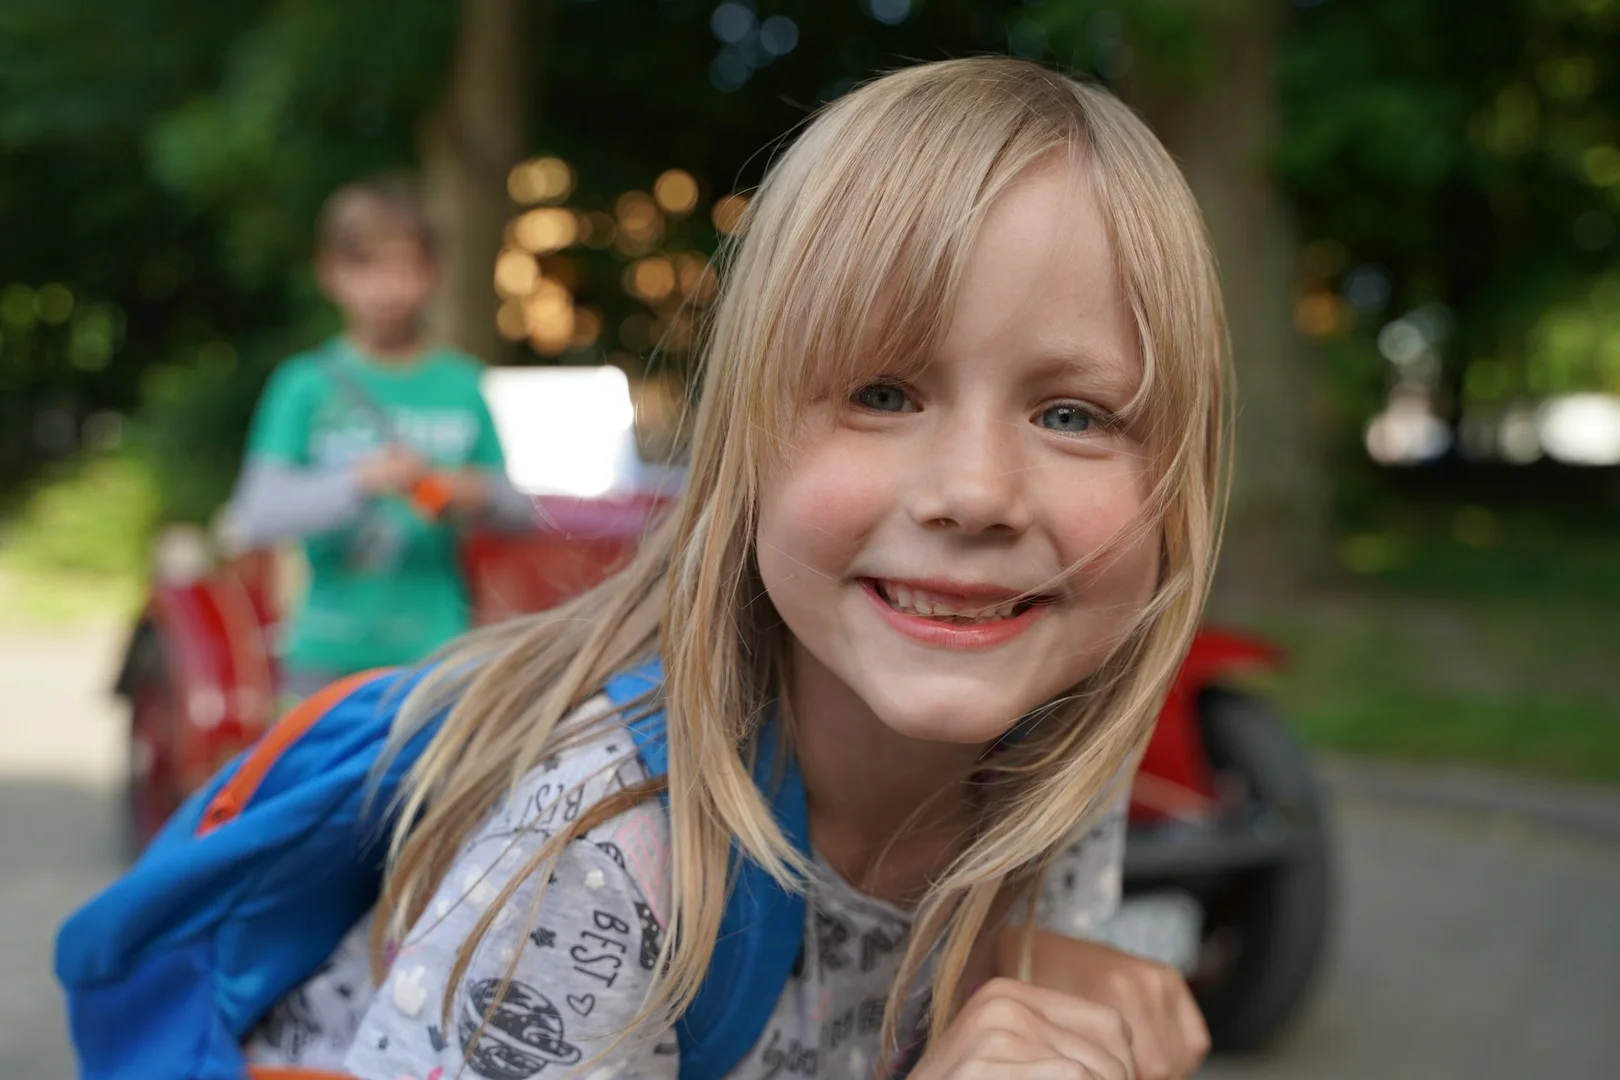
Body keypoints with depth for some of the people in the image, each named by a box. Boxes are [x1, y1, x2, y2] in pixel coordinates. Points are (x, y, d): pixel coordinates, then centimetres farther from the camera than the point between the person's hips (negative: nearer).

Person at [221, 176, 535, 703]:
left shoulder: (462, 386, 6)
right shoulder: (308, 384, 0)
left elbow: (517, 510, 13)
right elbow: (253, 520, -7)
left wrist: (480, 497, -8)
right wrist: (360, 482, -18)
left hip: (435, 653, 1)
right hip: (328, 657, -1)